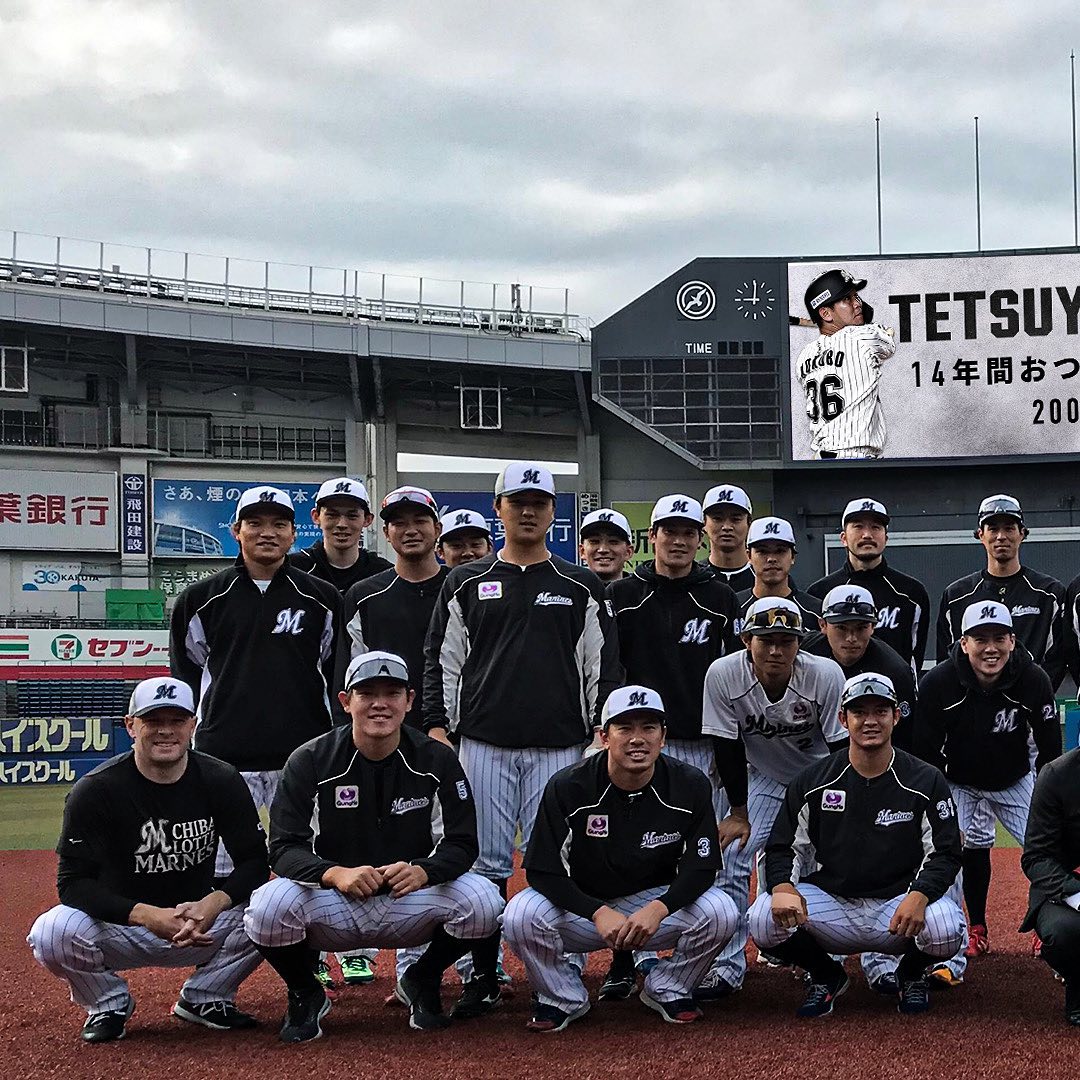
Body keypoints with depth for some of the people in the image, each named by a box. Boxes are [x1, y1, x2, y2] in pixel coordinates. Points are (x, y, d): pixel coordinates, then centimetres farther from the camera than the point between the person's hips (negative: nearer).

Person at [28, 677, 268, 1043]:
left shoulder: (221, 781, -7)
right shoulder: (95, 790, -15)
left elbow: (255, 863, -7)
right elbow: (73, 883, -18)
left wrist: (212, 903, -29)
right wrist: (147, 915, -33)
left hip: (200, 926, 2)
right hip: (120, 928, -2)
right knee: (52, 932, -32)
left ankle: (204, 998, 4)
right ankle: (109, 1004, 2)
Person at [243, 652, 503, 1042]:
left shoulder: (437, 760, -4)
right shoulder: (310, 761, -8)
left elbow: (461, 845, -6)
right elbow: (283, 848, -13)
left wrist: (421, 871, -29)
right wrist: (335, 873, -34)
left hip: (411, 903, 1)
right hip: (333, 907, -1)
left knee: (483, 900, -26)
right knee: (268, 907, -31)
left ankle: (422, 981, 7)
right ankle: (305, 995, 4)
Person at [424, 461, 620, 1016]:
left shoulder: (581, 587, 9)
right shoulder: (466, 584, 9)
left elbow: (602, 666, 7)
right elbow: (442, 660, 9)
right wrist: (438, 729, 0)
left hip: (558, 746, 0)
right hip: (483, 745, 0)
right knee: (486, 864, 1)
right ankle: (483, 975, 11)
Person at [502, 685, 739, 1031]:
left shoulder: (690, 786, -11)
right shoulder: (567, 788, -15)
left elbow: (702, 866, -9)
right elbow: (541, 870, -15)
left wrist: (659, 908, -28)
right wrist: (599, 913, -29)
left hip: (657, 904, 1)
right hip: (582, 907, -1)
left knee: (720, 912, -26)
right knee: (521, 916, -30)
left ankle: (668, 990, 4)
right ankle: (563, 998, 0)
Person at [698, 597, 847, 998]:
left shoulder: (826, 675, -29)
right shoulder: (723, 675, -25)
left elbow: (845, 750, -19)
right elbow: (727, 748, -16)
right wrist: (739, 813, -14)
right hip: (764, 780, 1)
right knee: (732, 857, -10)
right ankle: (727, 965, -1)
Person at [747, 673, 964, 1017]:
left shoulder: (926, 781, -2)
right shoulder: (812, 782, 2)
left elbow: (945, 854, -5)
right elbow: (782, 847, 2)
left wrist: (918, 896, -27)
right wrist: (783, 887, -22)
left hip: (898, 905, -1)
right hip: (829, 904, 1)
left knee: (946, 927, -33)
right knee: (765, 919, -26)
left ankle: (912, 975, 7)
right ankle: (825, 976, 8)